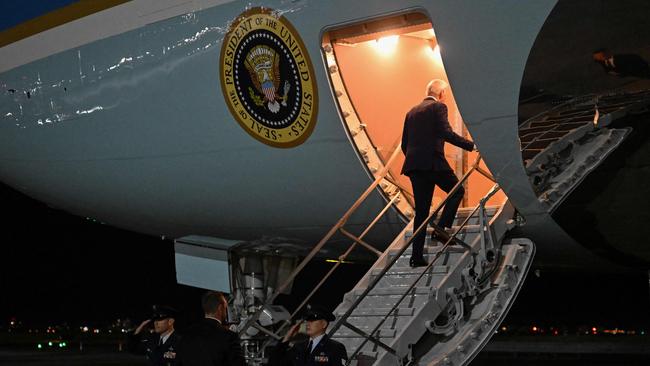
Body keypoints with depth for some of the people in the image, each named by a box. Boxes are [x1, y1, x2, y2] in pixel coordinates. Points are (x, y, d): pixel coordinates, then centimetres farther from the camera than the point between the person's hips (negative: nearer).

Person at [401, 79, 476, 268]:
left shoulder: (411, 112, 21)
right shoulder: (438, 107, 0)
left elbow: (404, 144, 21)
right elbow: (446, 133, -14)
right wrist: (471, 145, -11)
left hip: (413, 165, 7)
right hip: (433, 162, -7)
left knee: (421, 211, 9)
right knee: (457, 190, 12)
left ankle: (417, 256, 6)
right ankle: (442, 227, -5)